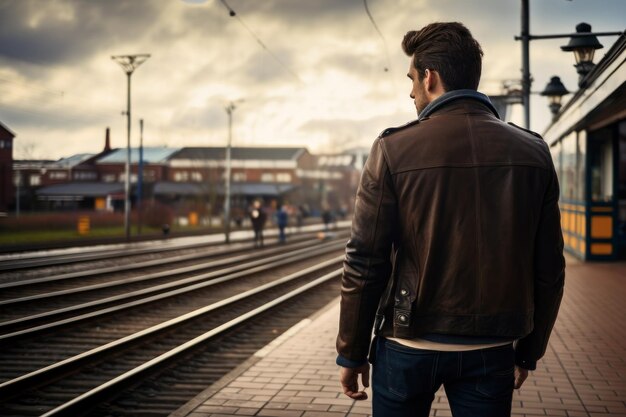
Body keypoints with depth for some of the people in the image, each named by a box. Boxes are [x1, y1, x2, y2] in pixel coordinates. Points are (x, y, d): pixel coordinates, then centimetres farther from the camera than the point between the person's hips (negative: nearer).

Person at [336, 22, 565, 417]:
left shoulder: (394, 150, -9)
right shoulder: (533, 152, 0)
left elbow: (364, 263, -9)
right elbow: (549, 270, 2)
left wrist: (352, 353, 1)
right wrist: (529, 352, 13)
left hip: (409, 345, -2)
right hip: (491, 351, 2)